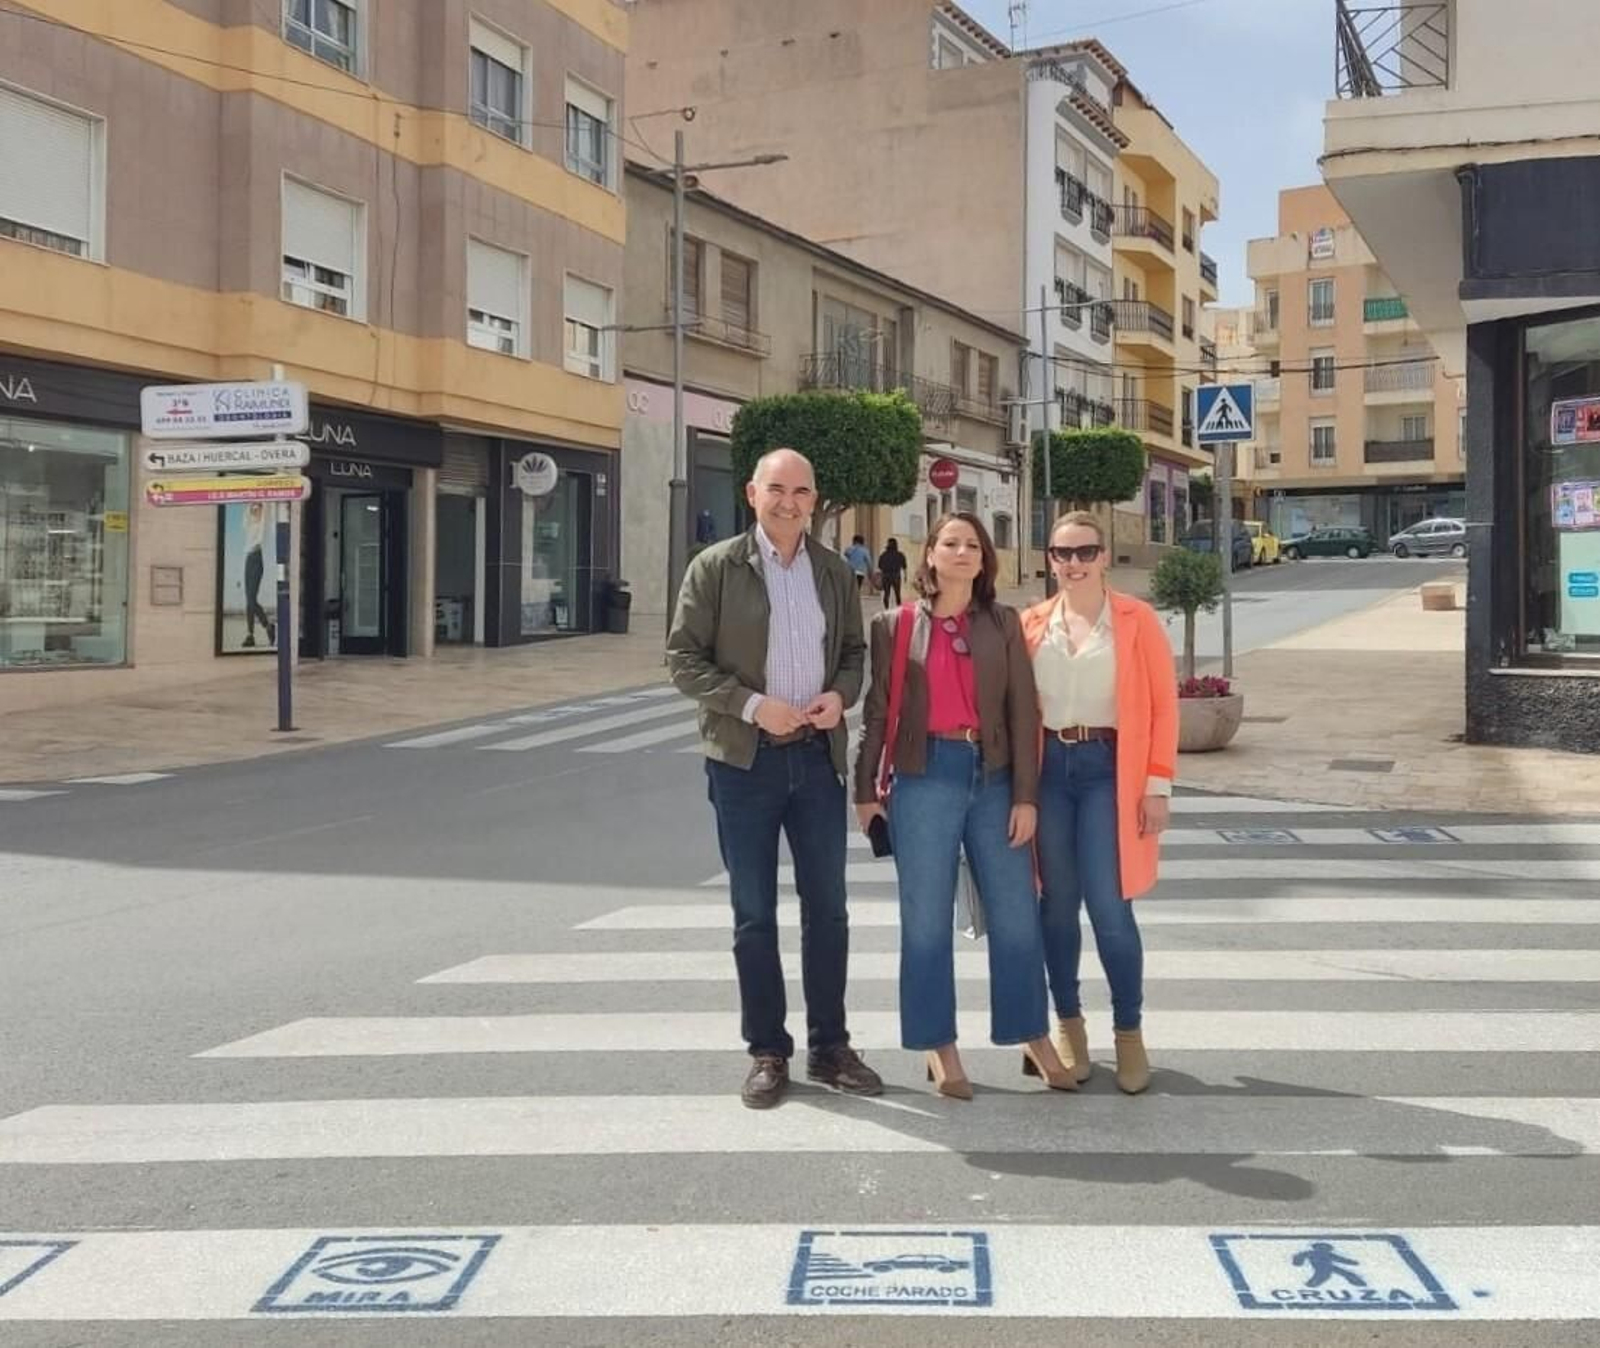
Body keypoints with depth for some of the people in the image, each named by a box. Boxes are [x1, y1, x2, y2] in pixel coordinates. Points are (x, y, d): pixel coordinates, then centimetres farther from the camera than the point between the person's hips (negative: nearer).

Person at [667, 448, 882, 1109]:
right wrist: (752, 705, -16)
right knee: (754, 914, 5)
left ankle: (829, 1047, 21)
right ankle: (767, 1053, 16)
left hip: (818, 755, 3)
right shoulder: (715, 567, -3)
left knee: (827, 909, 8)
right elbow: (684, 657, -5)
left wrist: (841, 693, -7)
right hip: (745, 757, -3)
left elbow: (854, 651, 15)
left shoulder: (834, 571, 8)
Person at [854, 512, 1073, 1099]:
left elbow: (1023, 711, 4)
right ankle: (939, 1048, 16)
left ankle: (1034, 1037, 21)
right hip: (925, 777, -1)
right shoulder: (896, 626, 4)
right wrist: (866, 789, 4)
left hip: (992, 777, 1)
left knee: (1016, 914, 5)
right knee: (926, 919, 4)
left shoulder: (1003, 623, 7)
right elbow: (877, 712, 6)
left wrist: (1025, 795, -2)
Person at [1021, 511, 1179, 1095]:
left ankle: (1129, 1032, 9)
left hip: (1108, 768, -3)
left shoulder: (1136, 619, 0)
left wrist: (1157, 783, -7)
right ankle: (1068, 1025, 22)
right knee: (1058, 905, 8)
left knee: (1109, 909, -7)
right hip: (1048, 767, 3)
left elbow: (1163, 704, -2)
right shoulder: (1031, 624, 6)